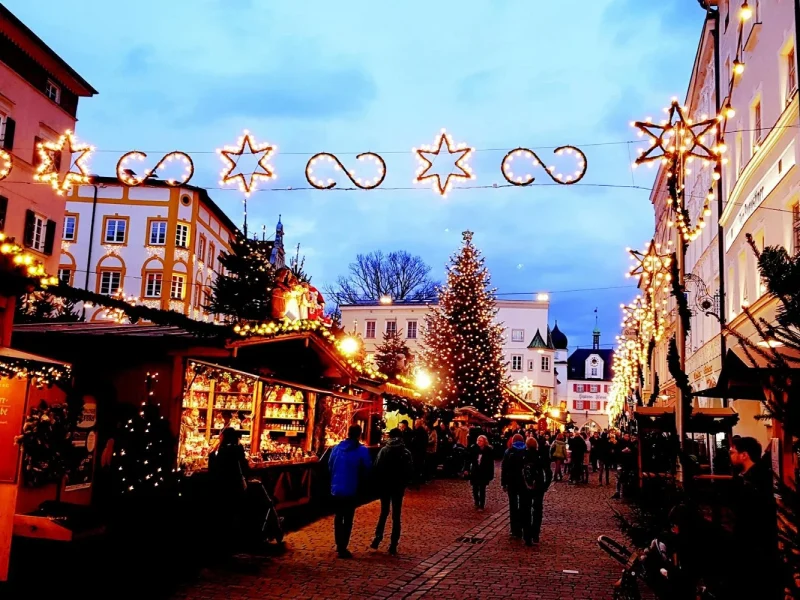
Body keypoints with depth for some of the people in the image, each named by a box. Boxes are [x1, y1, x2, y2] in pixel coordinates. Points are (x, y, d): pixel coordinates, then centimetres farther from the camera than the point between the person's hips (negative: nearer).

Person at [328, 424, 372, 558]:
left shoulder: (337, 448, 2)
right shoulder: (362, 450, -12)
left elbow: (330, 466, 9)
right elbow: (367, 469, -9)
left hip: (336, 488, 5)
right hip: (351, 490, -5)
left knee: (338, 517, 18)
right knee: (348, 519, 3)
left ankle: (339, 545, 27)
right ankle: (343, 548, 2)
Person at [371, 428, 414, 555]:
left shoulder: (383, 450, -3)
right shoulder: (406, 453, -3)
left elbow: (376, 469, -6)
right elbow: (410, 472, -5)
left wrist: (378, 484, 3)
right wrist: (403, 483, 8)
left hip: (384, 486, 1)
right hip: (398, 488, -1)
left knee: (384, 512, 16)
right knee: (396, 516, 5)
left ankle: (378, 537, 1)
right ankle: (393, 545, 2)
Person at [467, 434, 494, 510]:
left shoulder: (489, 450, -11)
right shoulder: (473, 448, -7)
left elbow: (491, 463, -7)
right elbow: (469, 459, -4)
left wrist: (491, 474, -7)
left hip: (484, 473, -2)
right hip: (475, 471, 2)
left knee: (482, 489, 2)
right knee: (475, 488, 8)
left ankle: (481, 505, 13)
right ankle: (476, 502, 30)